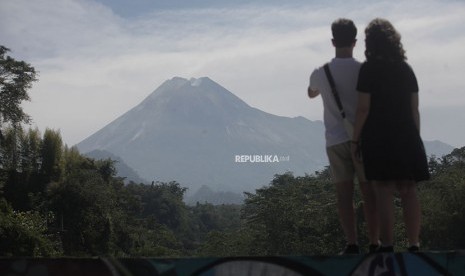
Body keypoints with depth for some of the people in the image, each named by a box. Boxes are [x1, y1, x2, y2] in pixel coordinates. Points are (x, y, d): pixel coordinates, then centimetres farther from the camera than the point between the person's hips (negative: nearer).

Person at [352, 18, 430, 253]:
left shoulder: (369, 69, -5)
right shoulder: (406, 69, 10)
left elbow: (363, 108, -9)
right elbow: (414, 109, 9)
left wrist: (355, 139, -4)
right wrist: (415, 138, 16)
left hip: (378, 138, -4)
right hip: (406, 136, 4)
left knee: (384, 192, -4)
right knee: (408, 191, 6)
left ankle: (387, 246, -5)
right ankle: (414, 244, 6)